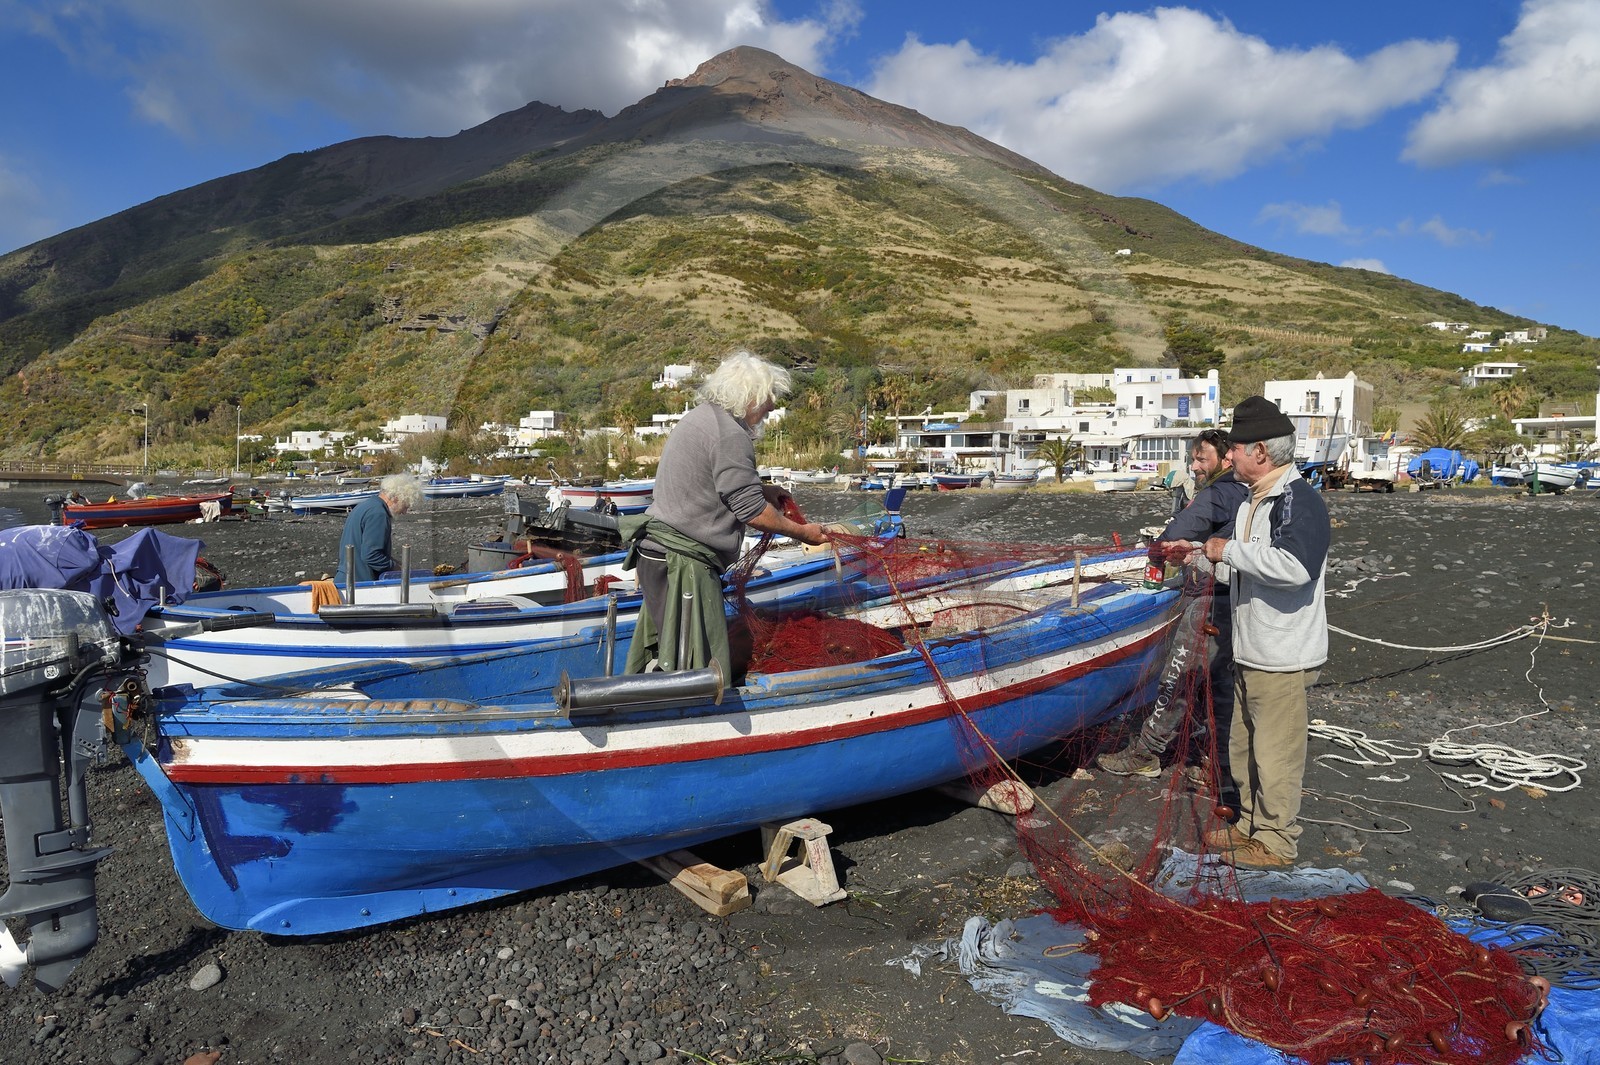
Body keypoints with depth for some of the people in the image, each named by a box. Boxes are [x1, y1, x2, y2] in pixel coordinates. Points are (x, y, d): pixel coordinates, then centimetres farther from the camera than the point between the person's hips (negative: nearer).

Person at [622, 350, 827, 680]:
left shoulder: (700, 417, 14)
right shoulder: (730, 435, -17)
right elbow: (751, 511, -16)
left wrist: (762, 489, 21)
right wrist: (801, 532, -2)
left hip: (657, 552, 11)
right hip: (682, 561, -11)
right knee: (698, 668, -6)